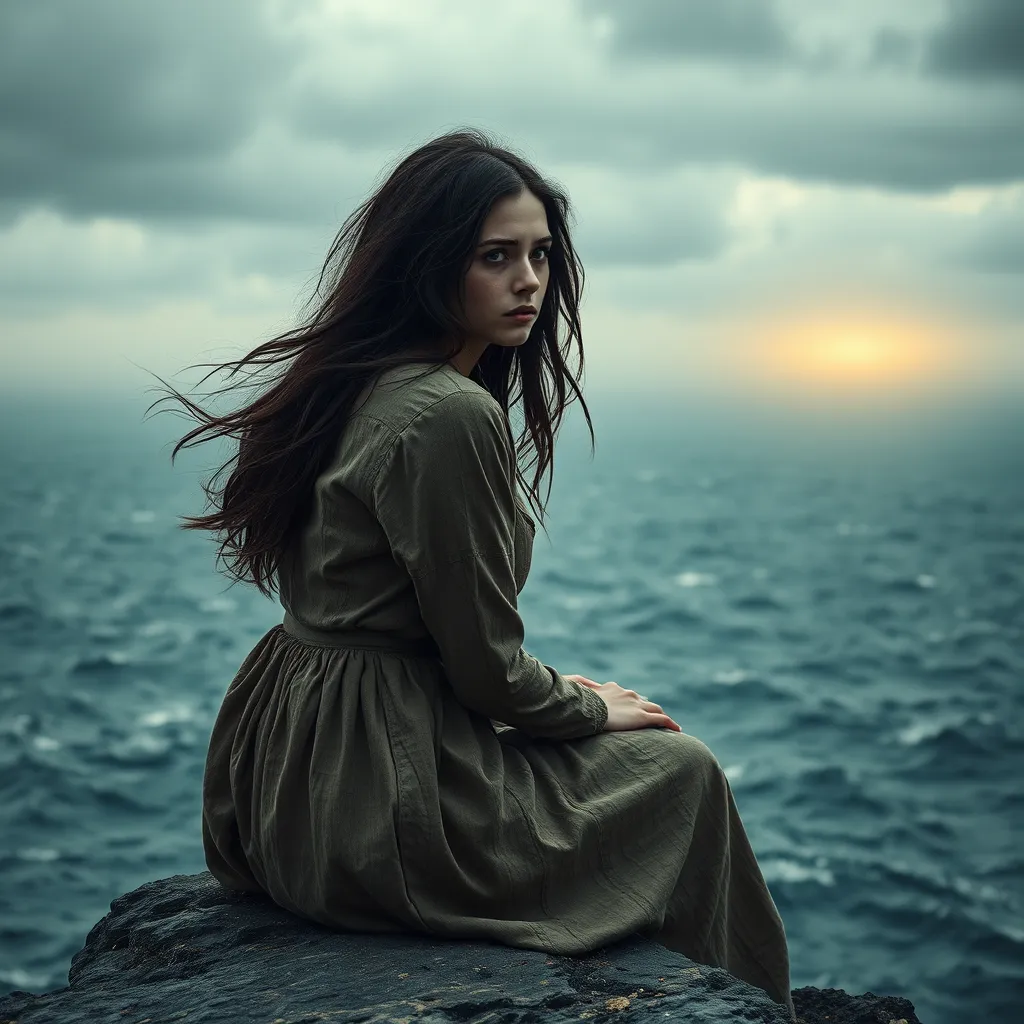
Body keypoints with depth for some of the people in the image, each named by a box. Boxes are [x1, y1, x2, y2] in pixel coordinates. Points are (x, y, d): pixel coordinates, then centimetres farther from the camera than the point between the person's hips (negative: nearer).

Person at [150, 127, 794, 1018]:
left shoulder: (360, 384, 8)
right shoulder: (450, 415, -23)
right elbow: (485, 667, -18)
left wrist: (563, 689, 13)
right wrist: (594, 708, 0)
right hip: (376, 803, -10)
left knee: (644, 750, 25)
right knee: (681, 771, 9)